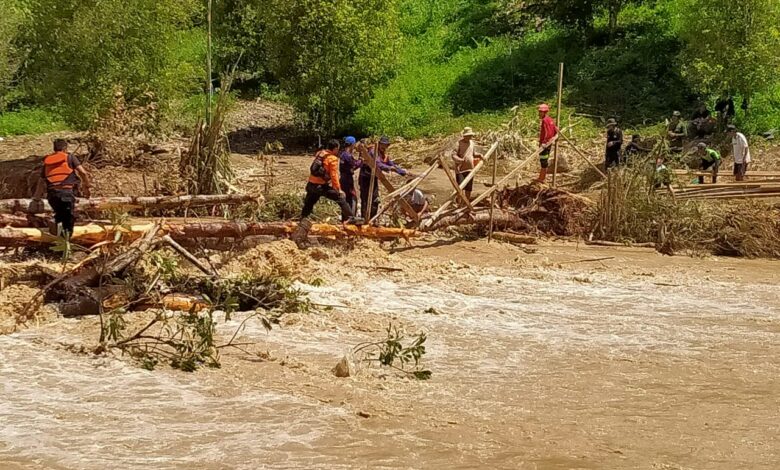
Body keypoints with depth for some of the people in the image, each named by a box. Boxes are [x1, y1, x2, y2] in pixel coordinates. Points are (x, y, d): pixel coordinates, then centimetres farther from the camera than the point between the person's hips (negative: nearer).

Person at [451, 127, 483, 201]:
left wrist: (479, 155, 2)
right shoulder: (459, 143, -12)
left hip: (470, 168, 6)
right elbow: (453, 155, -19)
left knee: (469, 188, 11)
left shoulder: (472, 143, 8)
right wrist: (460, 160, -36)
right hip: (460, 169, -6)